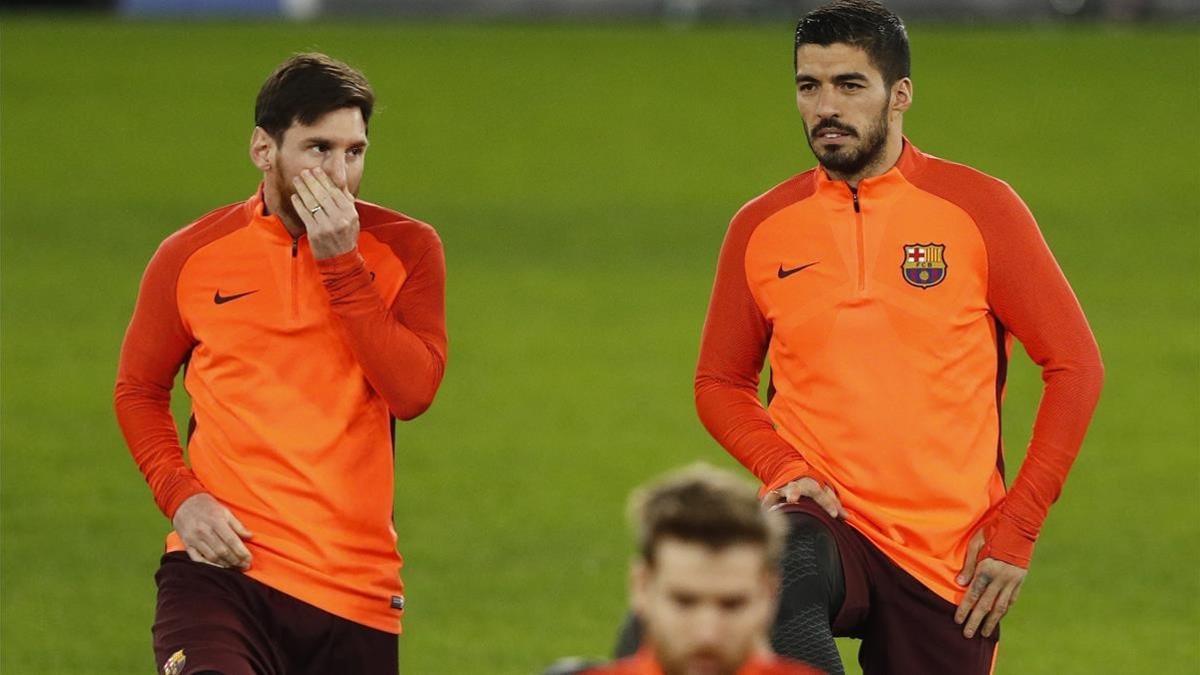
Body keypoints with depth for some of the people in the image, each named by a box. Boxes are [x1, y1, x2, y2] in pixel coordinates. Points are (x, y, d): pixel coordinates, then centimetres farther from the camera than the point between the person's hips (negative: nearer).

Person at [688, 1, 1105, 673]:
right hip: (824, 522, 0)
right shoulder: (762, 228, 7)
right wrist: (783, 466, -3)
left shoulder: (980, 208, 1)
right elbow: (721, 383, 18)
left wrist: (1017, 528, -3)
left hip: (948, 560, 0)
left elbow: (1075, 365, 3)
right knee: (782, 572, -34)